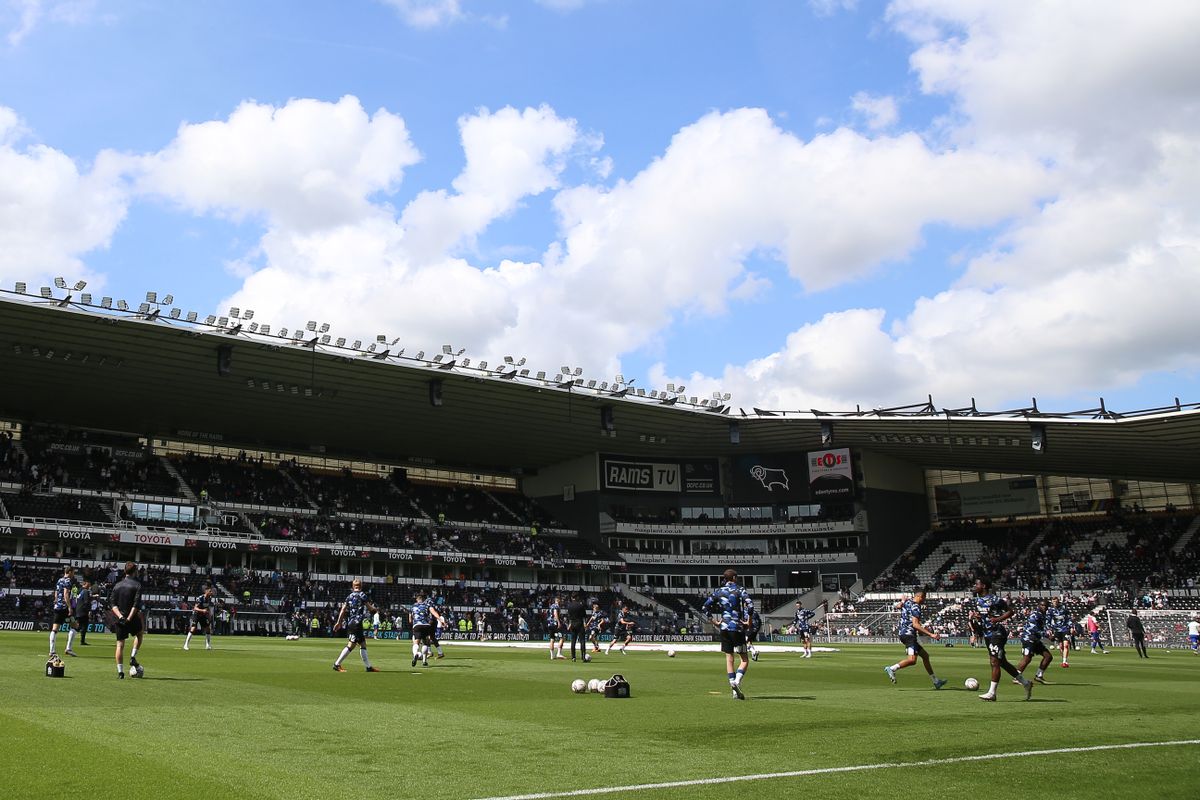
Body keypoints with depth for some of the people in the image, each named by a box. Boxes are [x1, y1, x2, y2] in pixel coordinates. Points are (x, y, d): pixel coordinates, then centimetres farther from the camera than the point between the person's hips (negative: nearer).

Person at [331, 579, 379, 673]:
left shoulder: (349, 596, 13)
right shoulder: (362, 595, -4)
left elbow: (343, 609, 8)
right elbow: (370, 608, -3)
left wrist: (339, 622, 9)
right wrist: (373, 608, 19)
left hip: (350, 623, 8)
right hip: (357, 623, -8)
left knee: (363, 644, 11)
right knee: (351, 645, -8)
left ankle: (368, 666, 12)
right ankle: (337, 664, -10)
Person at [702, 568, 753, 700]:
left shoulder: (719, 591, 9)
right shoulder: (740, 591, -3)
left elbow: (706, 606, 5)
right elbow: (750, 605, -19)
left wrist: (714, 621, 9)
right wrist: (748, 621, -9)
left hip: (724, 628, 4)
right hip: (737, 628, -4)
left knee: (729, 659, 9)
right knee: (744, 660, 3)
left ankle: (735, 692, 6)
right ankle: (736, 682, -22)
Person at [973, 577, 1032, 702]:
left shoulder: (994, 599, -15)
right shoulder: (978, 600, 9)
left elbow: (1010, 611, -10)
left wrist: (998, 619, -22)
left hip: (997, 633, -9)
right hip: (987, 634, 9)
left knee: (995, 662, -10)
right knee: (1002, 662, 13)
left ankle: (992, 693, -8)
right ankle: (1025, 683, 27)